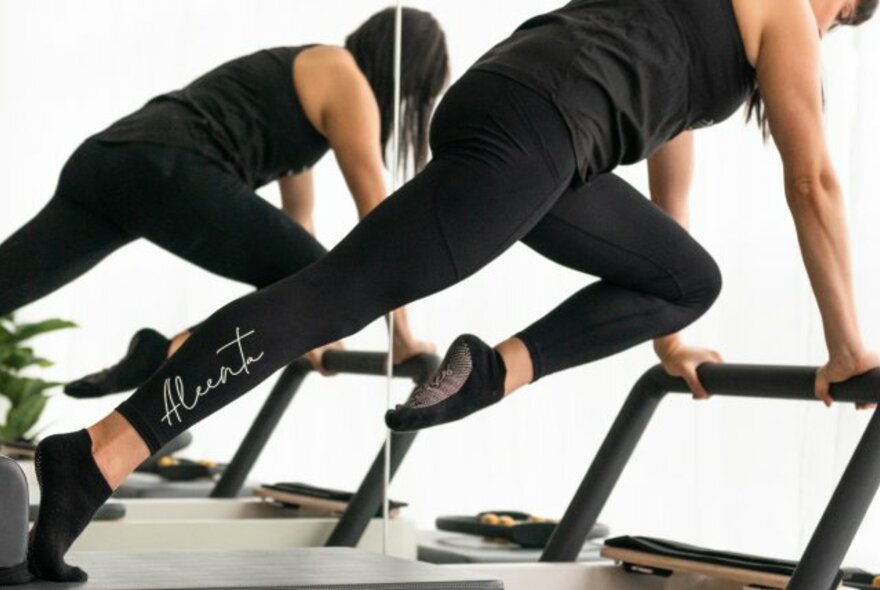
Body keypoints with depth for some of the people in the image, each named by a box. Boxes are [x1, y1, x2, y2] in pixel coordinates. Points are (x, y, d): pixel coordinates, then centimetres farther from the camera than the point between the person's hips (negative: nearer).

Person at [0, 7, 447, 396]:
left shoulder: (305, 75, 34)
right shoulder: (347, 83, 8)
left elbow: (297, 219, 38)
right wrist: (401, 335, 9)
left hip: (102, 161, 9)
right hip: (168, 172, -9)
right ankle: (166, 356, -13)